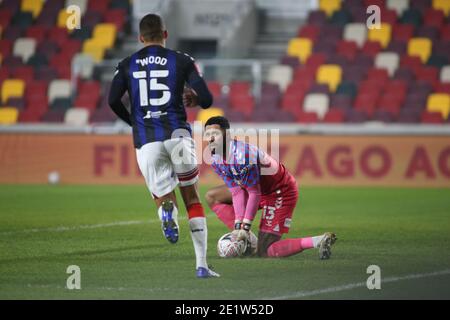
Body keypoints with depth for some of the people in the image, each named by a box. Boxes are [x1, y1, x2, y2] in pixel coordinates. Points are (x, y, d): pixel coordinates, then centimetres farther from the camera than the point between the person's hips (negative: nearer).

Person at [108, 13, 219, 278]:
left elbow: (113, 100, -1)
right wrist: (194, 99, 23)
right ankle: (202, 264, 5)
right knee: (192, 198, 12)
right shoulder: (181, 61, 5)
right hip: (177, 134, -1)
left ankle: (167, 209, -27)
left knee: (164, 197, 12)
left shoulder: (127, 65, 10)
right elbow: (207, 100, -1)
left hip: (145, 140, 1)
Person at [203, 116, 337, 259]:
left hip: (280, 192, -10)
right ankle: (241, 235, 5)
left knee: (265, 252, -12)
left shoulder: (242, 154, -33)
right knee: (212, 196, 12)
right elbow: (236, 192, -3)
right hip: (261, 189, 10)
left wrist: (246, 226, -21)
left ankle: (318, 241, -15)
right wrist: (238, 226, -10)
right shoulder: (215, 159, -5)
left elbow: (255, 193, -25)